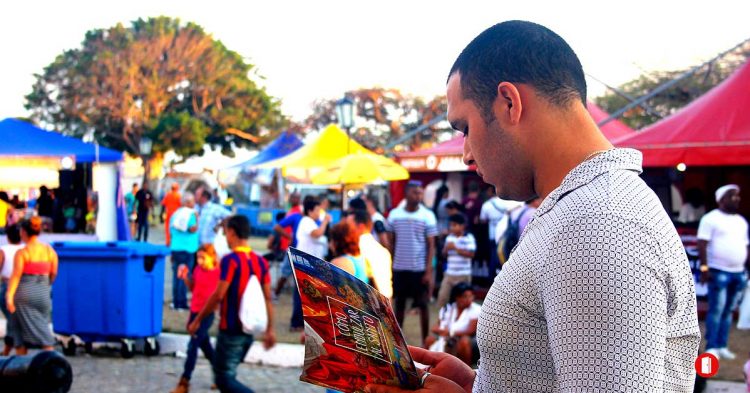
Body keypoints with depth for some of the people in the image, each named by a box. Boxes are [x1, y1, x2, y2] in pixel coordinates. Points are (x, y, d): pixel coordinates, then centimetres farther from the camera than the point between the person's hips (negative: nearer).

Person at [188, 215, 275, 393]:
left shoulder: (230, 260, -15)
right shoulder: (260, 261, 5)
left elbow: (218, 296, -18)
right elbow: (267, 298, 6)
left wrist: (197, 320, -8)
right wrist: (269, 329, 11)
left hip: (231, 330, -7)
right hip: (249, 329, 7)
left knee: (224, 378, -1)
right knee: (228, 373, 20)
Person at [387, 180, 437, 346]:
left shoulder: (427, 216, -4)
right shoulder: (394, 214, 2)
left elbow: (431, 245, -4)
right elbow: (391, 242, 8)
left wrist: (429, 271, -10)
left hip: (420, 268, -2)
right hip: (399, 268, 2)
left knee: (423, 305, 3)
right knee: (399, 304, 10)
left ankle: (425, 342, 12)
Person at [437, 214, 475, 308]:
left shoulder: (469, 238, -9)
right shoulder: (449, 238, 7)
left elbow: (471, 254, -18)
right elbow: (444, 254, 14)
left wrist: (456, 248, -20)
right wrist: (446, 249, -9)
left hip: (463, 275, -5)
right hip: (449, 274, 5)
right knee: (442, 296, 3)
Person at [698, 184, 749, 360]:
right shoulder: (711, 219, -4)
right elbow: (702, 244, -10)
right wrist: (704, 267, -17)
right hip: (719, 272, -6)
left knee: (728, 311, 7)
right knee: (716, 310, -7)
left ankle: (722, 346, 12)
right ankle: (711, 347, -4)